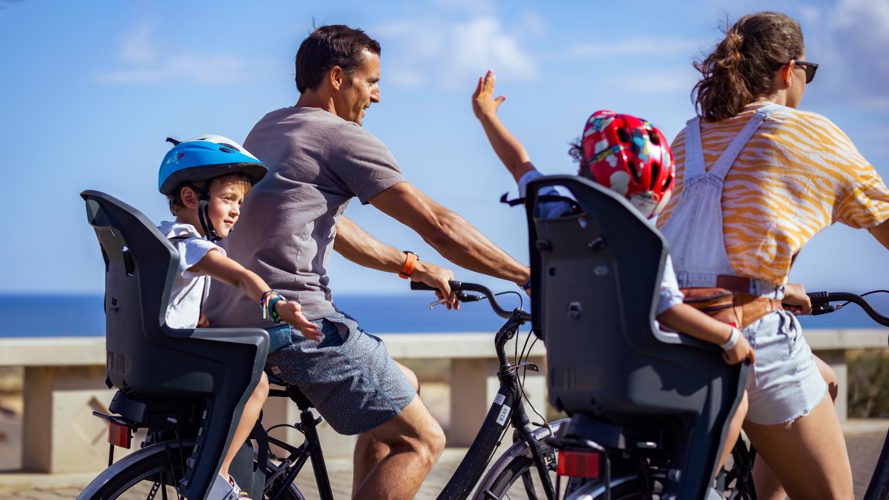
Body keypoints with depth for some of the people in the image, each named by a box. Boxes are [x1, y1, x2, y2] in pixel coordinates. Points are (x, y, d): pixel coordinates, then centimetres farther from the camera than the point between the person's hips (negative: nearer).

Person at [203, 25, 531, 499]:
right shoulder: (342, 138, -6)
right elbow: (438, 224, -6)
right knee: (421, 441, -2)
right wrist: (528, 276, 0)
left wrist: (414, 267, 29)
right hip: (295, 321, -9)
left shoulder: (268, 128, 21)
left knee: (402, 386, 25)